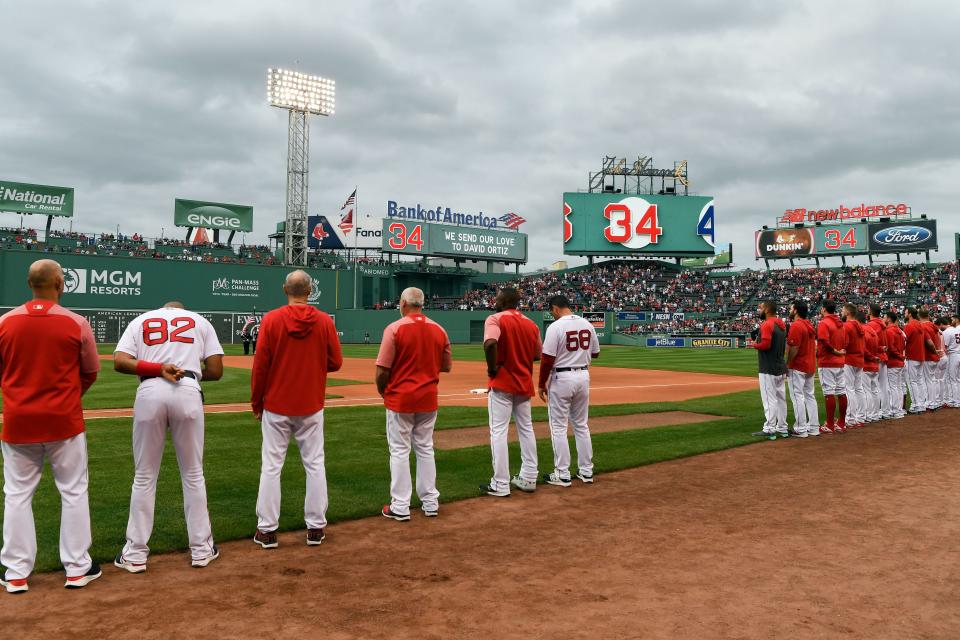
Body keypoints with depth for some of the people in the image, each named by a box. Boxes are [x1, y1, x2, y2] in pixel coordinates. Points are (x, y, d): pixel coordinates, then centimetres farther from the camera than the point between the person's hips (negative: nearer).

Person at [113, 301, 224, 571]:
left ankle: (136, 554, 16)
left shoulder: (141, 320, 20)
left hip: (150, 393, 1)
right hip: (188, 392, 0)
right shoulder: (200, 321, 19)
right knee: (193, 474, 11)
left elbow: (120, 362, 1)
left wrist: (159, 369, -5)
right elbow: (216, 371, 8)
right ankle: (201, 549, 17)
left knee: (144, 476, 11)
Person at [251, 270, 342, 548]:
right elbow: (335, 362, -1)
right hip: (311, 406, 1)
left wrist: (256, 403, 3)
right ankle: (316, 527, 14)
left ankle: (267, 530, 11)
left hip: (276, 406, -1)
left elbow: (260, 366, -7)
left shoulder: (271, 320, -8)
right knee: (315, 465, 10)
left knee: (271, 467, 6)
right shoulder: (325, 321, -4)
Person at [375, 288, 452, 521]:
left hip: (400, 398, -4)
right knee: (425, 449, 15)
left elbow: (382, 370, -13)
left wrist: (382, 392, 4)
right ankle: (430, 502, 20)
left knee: (399, 451, 4)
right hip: (428, 399, 4)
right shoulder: (439, 330, 1)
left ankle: (400, 507, 8)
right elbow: (447, 366, 8)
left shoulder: (395, 328, -12)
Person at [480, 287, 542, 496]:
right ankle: (528, 478, 22)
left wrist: (492, 368, -16)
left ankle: (500, 485, 0)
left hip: (501, 383, -6)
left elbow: (490, 344, -29)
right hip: (524, 384, 6)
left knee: (499, 431, -2)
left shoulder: (495, 319, -11)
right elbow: (538, 354, 11)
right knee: (526, 428, 16)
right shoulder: (531, 324, 9)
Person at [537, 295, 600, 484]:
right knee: (581, 425, 16)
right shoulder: (587, 325, 5)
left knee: (559, 427, 3)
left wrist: (541, 385, -5)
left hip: (561, 378, -6)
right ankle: (586, 471, 20)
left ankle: (562, 475, 6)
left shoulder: (555, 327, -14)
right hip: (583, 376, 6)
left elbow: (547, 359, -15)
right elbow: (595, 353, 13)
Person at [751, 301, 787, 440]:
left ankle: (769, 429, -4)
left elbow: (765, 344, -26)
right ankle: (782, 428, 20)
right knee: (781, 398, 13)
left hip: (769, 369, -9)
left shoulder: (767, 325, -15)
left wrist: (755, 345, -6)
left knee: (769, 399, -6)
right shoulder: (781, 324, 13)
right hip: (781, 368, 9)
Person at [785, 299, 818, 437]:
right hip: (810, 366, 9)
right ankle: (814, 427, 18)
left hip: (797, 367, -9)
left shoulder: (796, 325, -16)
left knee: (797, 396, -5)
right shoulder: (809, 325, 13)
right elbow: (814, 346, 16)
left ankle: (801, 429, -3)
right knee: (809, 396, 14)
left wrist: (787, 365, -13)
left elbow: (794, 348, -21)